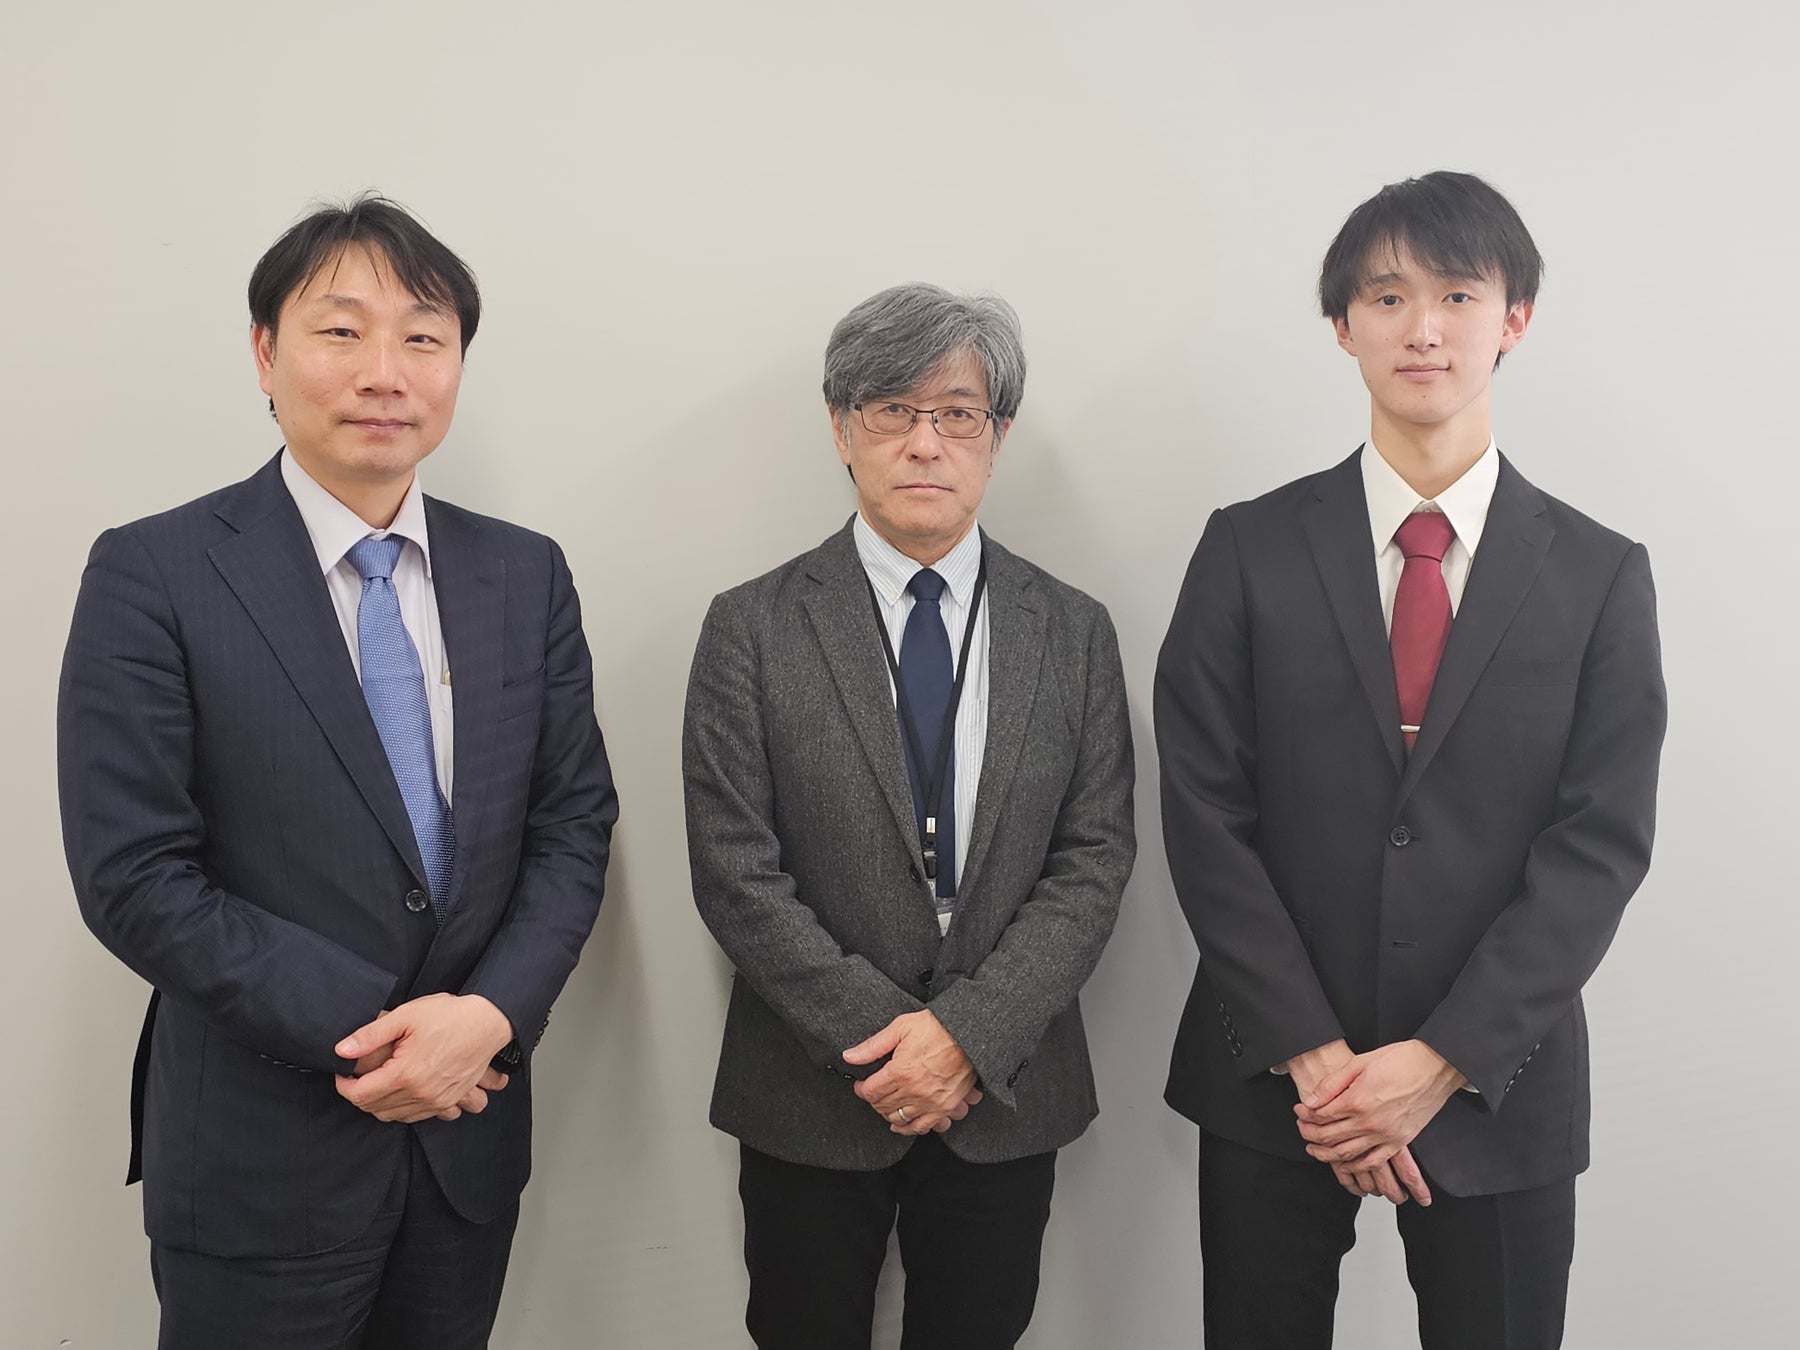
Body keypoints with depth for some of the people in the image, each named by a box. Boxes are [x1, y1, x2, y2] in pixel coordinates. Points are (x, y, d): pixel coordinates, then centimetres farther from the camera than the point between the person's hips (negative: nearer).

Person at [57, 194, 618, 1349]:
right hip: (258, 1154, -3)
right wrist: (367, 1032, -16)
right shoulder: (152, 577, -10)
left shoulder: (527, 573, 2)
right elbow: (135, 876, -13)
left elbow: (574, 823, 2)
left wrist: (489, 1014, -13)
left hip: (472, 1127, 4)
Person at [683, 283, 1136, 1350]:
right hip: (813, 1100, -1)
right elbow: (735, 872, -9)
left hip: (1007, 1097, 2)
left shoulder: (1074, 632, 1)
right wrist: (881, 1037, -14)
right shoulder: (754, 628, -5)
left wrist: (971, 1032, -14)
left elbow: (1095, 858, -3)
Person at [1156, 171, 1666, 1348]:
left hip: (1498, 1083, 1)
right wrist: (1316, 1054, -11)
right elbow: (1205, 817, -5)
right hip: (1275, 1080, 0)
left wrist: (1444, 1060, -13)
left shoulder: (1601, 575, 0)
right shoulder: (1250, 549, -1)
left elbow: (1601, 845, -5)